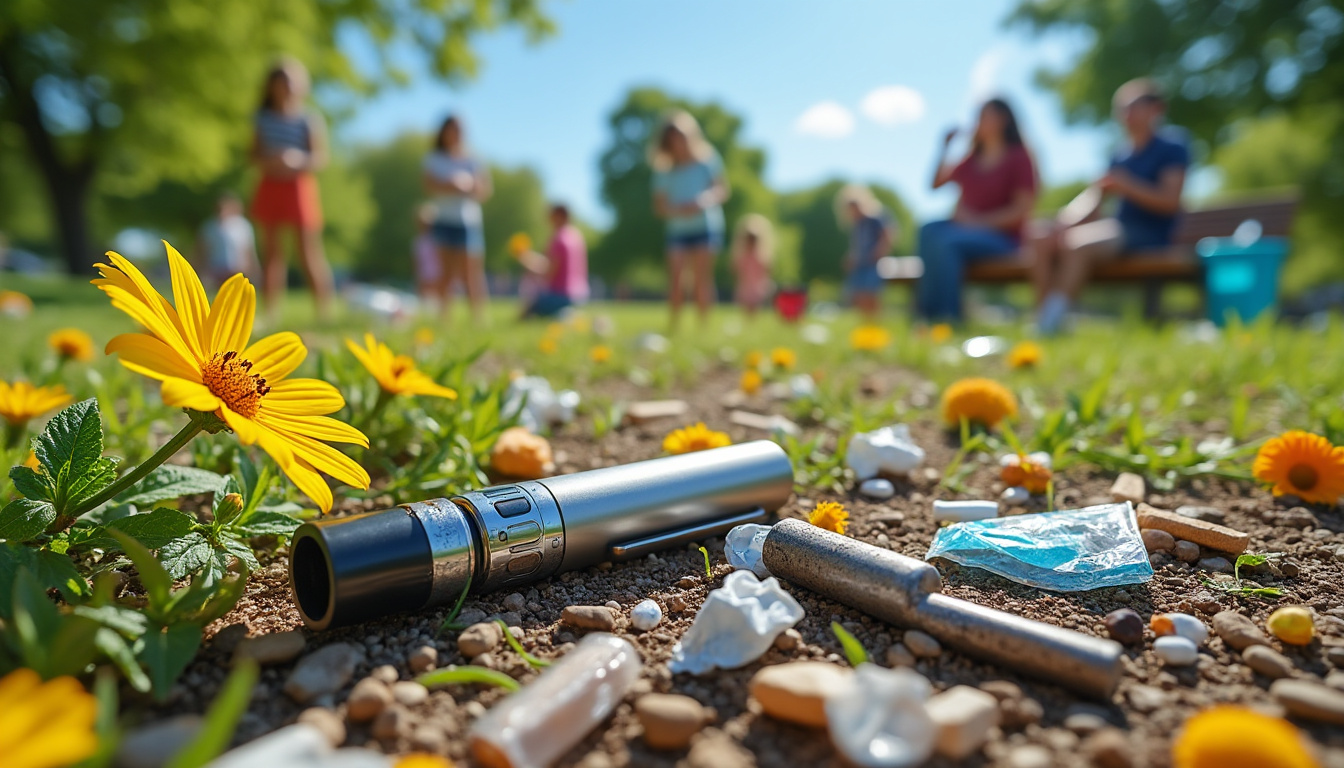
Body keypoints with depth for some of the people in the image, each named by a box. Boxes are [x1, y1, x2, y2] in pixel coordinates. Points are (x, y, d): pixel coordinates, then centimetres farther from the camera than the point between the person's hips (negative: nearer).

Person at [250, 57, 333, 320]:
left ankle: (325, 315, 4)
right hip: (270, 186, 4)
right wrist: (267, 161, -12)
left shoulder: (310, 120, -3)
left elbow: (321, 157, -7)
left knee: (309, 255, -3)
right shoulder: (263, 119, 7)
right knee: (270, 253, 7)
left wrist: (299, 160, -25)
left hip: (299, 185, -4)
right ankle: (271, 315, 14)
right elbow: (255, 154, 10)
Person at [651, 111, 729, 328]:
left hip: (705, 227, -1)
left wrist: (703, 201, -18)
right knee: (675, 280, -5)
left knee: (701, 277, -2)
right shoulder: (665, 171, 3)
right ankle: (673, 326, -1)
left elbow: (722, 190, 2)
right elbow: (659, 206, 0)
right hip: (677, 230, 2)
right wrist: (677, 209, -20)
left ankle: (703, 325, 4)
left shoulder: (707, 160, 1)